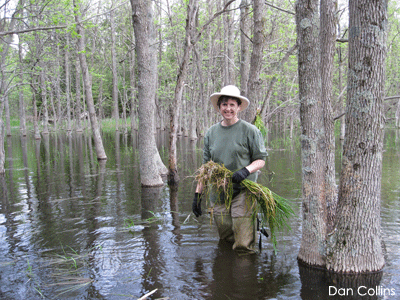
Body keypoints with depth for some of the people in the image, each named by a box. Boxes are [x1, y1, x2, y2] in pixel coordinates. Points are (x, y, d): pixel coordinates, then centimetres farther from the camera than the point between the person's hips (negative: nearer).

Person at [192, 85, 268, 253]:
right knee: (225, 239, 12)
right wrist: (198, 194, 11)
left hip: (242, 192, -4)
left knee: (243, 246, -8)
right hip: (217, 194, 4)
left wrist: (246, 171, -21)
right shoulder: (211, 132, 9)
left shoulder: (250, 131, -3)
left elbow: (261, 159, 0)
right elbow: (206, 166, 13)